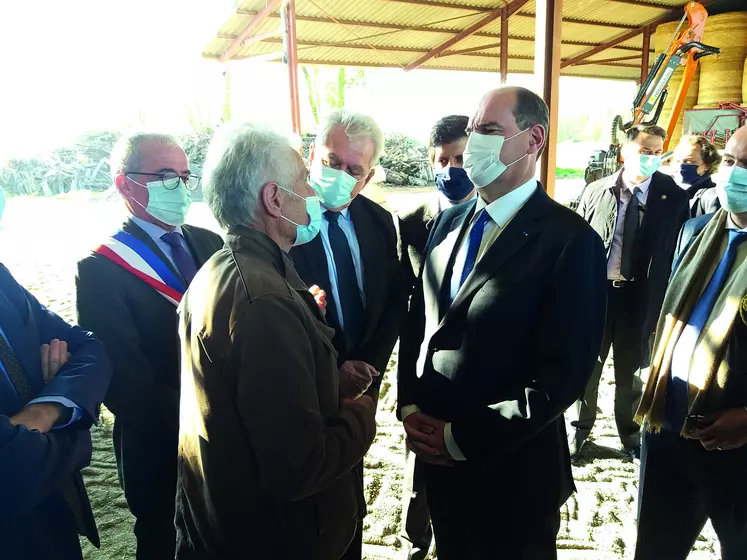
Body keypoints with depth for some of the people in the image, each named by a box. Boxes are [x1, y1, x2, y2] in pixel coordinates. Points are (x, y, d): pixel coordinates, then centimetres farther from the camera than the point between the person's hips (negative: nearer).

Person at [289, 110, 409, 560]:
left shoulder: (379, 222, 0)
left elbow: (395, 301, 3)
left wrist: (369, 364, -8)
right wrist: (330, 375, -18)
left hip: (359, 386, 5)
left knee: (350, 500, 24)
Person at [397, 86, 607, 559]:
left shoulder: (570, 240, -16)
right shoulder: (450, 221, 4)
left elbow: (564, 372, -19)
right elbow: (418, 321, 7)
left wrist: (462, 437, -16)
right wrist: (410, 408, -4)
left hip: (512, 469, -5)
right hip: (436, 453, 6)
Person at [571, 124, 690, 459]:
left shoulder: (674, 198, -3)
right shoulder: (596, 191, -1)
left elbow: (678, 253, -2)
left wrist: (665, 301, -7)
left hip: (639, 296, 0)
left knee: (629, 370, 16)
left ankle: (630, 435, 37)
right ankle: (580, 430, 32)